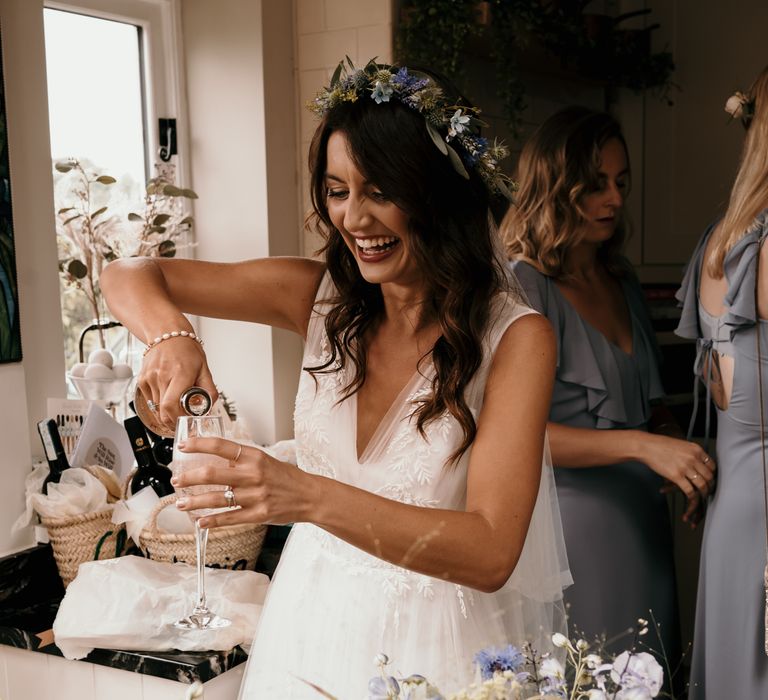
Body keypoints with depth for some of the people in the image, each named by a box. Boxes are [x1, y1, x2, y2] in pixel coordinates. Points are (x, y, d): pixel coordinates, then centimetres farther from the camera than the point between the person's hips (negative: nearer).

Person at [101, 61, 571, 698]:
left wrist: (310, 497, -39)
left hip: (439, 641, -3)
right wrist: (171, 334, -28)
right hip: (316, 618, 4)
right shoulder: (321, 297, -9)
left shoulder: (516, 338, -20)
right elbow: (130, 278, -5)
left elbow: (490, 553, -27)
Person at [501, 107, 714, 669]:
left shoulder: (623, 281, 11)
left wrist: (687, 472, 1)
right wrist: (641, 446, -25)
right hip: (572, 516, -7)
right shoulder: (524, 286, -13)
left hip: (642, 517, 7)